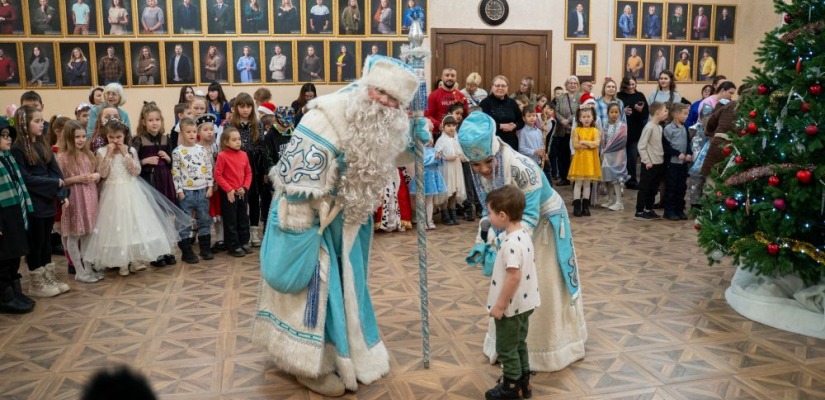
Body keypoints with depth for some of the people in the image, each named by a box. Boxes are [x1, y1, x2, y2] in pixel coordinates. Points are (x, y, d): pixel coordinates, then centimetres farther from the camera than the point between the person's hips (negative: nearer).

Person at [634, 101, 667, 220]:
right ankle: (639, 212, 8)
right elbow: (641, 146, -17)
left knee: (653, 188, 15)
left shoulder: (659, 127, 9)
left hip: (659, 163, 8)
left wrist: (662, 159, 9)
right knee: (644, 188, 0)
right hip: (650, 164, -8)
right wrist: (647, 161, -18)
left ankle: (649, 210, 26)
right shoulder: (649, 127, -15)